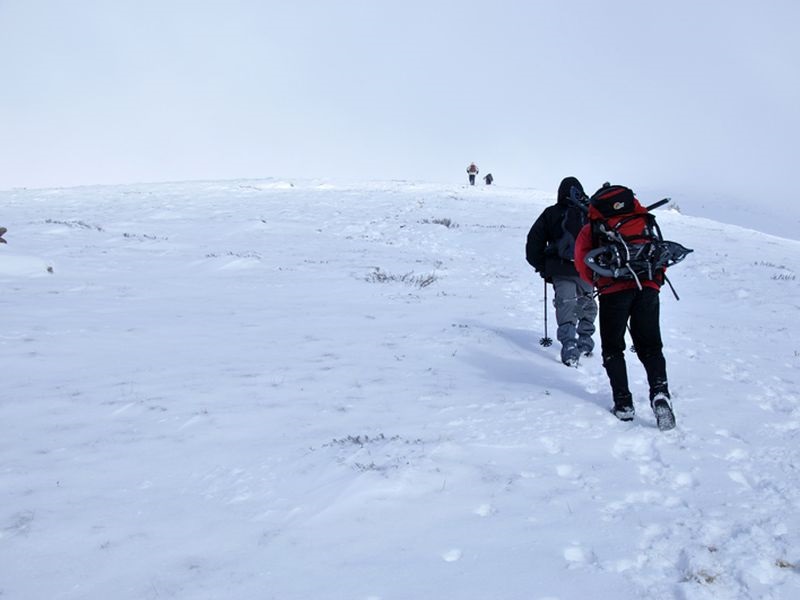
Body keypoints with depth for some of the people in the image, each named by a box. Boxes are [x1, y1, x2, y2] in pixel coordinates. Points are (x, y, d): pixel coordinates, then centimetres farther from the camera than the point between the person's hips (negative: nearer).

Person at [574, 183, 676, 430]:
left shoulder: (592, 229, 14)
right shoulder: (643, 220, 20)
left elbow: (581, 259, 3)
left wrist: (597, 282, 17)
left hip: (614, 291, -2)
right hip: (648, 289, 2)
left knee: (613, 348, 12)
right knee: (650, 346, 12)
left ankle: (623, 403, 7)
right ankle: (660, 392, -10)